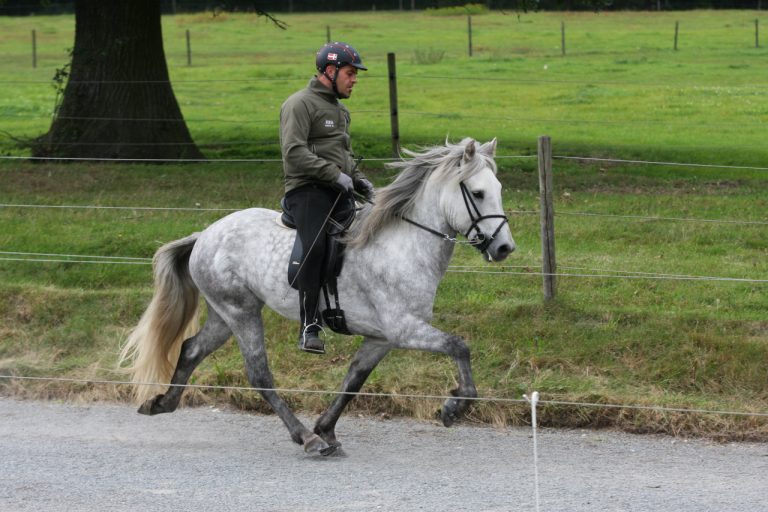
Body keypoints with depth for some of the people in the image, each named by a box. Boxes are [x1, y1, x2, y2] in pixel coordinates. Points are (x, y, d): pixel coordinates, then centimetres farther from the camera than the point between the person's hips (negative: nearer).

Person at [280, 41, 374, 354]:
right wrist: (335, 175, -19)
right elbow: (294, 152, -16)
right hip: (307, 189, -9)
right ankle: (309, 327, -31)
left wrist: (357, 178, 16)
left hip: (338, 193, 9)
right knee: (314, 246, -28)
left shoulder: (339, 110, 26)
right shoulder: (300, 104, -4)